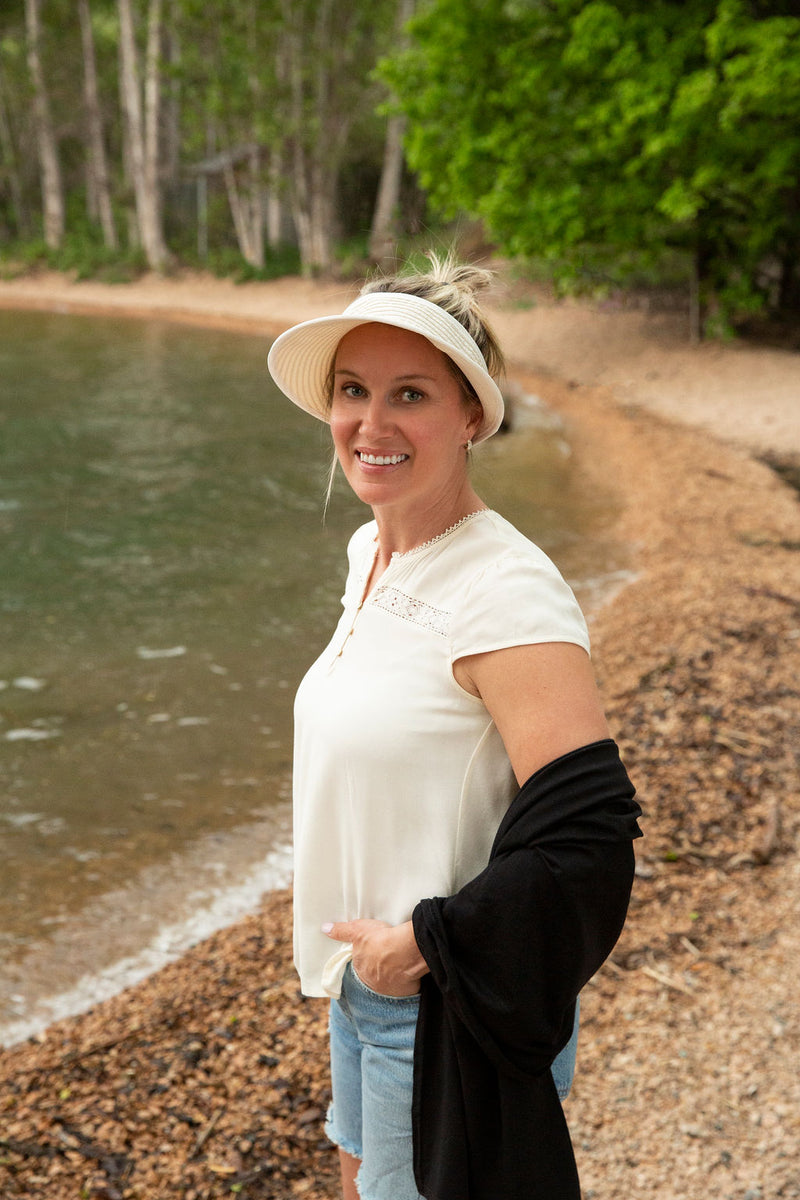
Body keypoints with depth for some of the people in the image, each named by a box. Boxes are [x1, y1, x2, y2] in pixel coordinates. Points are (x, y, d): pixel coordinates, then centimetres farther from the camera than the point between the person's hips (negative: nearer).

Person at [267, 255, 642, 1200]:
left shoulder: (505, 590, -25)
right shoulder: (371, 551, 3)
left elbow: (588, 829, -30)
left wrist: (428, 943, -22)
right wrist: (361, 948, 15)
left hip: (451, 1013, -8)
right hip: (365, 981, 8)